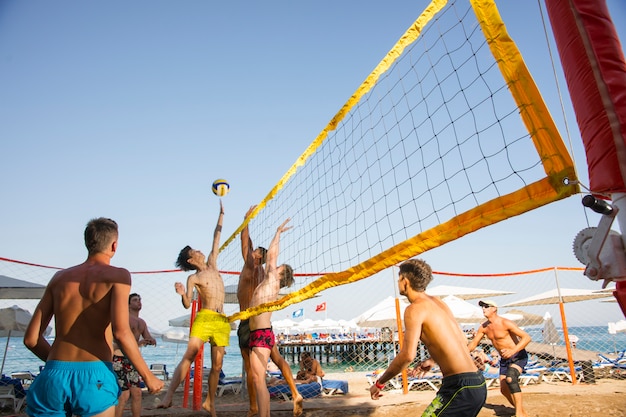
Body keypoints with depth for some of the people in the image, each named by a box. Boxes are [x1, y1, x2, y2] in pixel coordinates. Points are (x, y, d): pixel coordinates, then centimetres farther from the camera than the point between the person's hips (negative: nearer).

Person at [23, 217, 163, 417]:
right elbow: (121, 331, -15)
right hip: (94, 376, -4)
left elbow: (31, 338, 11)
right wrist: (148, 376, -6)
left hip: (53, 377, 4)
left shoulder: (60, 277, 12)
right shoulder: (118, 275, -2)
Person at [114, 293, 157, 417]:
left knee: (137, 393, 6)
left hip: (132, 360, 8)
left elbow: (148, 339, 13)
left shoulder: (142, 322, 16)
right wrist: (137, 343, -30)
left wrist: (151, 340, -12)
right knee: (124, 394, -11)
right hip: (119, 359, -7)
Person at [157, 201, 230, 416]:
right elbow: (187, 304, -5)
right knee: (190, 354, -18)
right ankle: (169, 395, -18)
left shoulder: (212, 264, 16)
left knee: (217, 364, 5)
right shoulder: (193, 278, 3)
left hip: (222, 320, 4)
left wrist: (221, 214, 18)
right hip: (205, 317, -4)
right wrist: (182, 294, -27)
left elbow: (216, 237, 17)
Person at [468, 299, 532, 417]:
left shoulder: (505, 323, -22)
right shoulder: (484, 327, -1)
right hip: (504, 359, 7)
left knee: (510, 379, -31)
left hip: (518, 356, -7)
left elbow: (526, 337, -26)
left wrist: (513, 350, -39)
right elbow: (474, 343, 8)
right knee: (504, 389, 4)